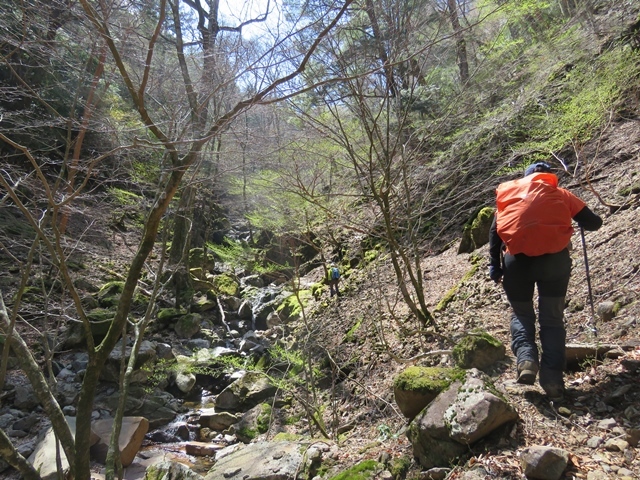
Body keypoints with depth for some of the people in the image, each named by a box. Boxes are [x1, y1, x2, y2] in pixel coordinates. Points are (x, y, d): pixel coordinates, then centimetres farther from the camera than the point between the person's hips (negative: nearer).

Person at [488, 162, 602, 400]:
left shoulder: (509, 191, 18)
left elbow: (494, 231, 8)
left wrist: (495, 265, 7)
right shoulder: (560, 193, 17)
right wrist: (580, 221, 37)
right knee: (552, 318, 11)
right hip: (554, 258, 0)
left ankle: (525, 358, -6)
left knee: (521, 314, 17)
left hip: (517, 259, 0)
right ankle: (553, 378, 2)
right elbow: (594, 223, 15)